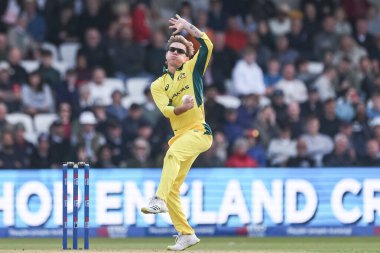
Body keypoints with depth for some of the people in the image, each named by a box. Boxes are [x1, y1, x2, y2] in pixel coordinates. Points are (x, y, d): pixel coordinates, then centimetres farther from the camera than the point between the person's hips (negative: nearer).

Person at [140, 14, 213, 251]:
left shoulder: (192, 69, 8)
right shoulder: (158, 85, 15)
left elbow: (207, 45, -8)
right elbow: (165, 109, -3)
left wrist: (187, 26, -8)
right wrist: (183, 107, -22)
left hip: (199, 131, -6)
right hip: (180, 136, 6)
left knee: (173, 154, -35)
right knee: (173, 190, 4)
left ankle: (159, 200, -48)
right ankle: (186, 234, 14)